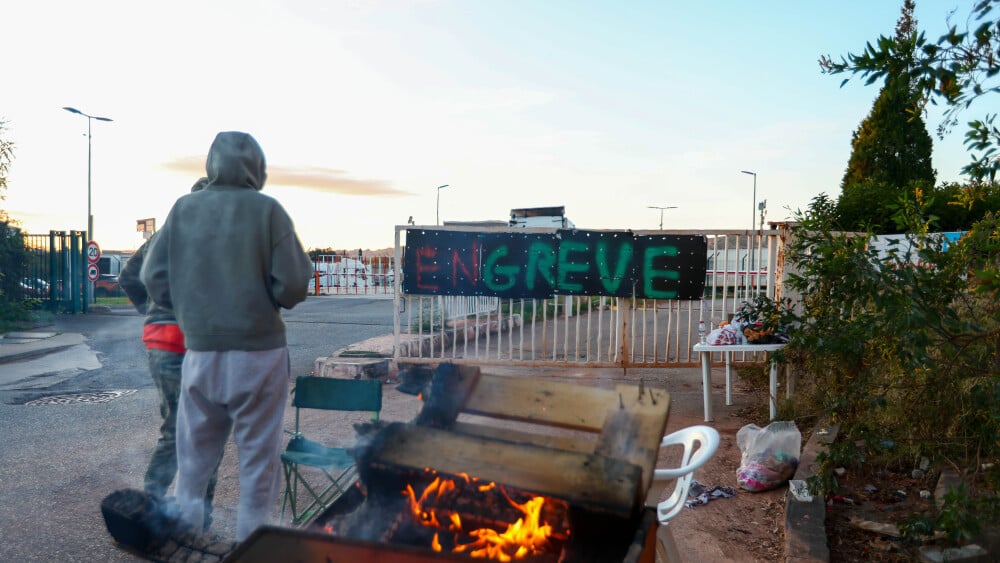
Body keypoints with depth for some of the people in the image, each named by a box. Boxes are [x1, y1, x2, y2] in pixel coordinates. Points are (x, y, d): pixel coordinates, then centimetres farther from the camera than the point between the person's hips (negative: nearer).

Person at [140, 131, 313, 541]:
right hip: (257, 350, -3)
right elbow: (293, 286, -14)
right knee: (258, 453, 10)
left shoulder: (183, 208, 1)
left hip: (200, 351, 3)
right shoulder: (266, 210, -9)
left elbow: (153, 277, 0)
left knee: (195, 450, 18)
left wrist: (191, 310, 15)